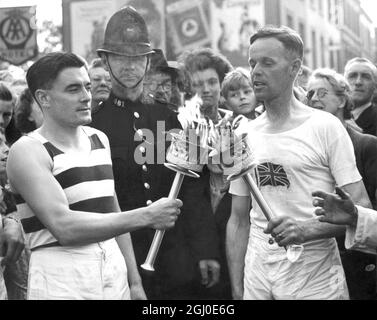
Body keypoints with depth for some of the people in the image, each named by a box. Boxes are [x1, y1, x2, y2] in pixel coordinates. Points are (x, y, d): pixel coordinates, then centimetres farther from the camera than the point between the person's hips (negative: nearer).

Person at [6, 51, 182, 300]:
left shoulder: (100, 139, 11)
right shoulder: (28, 151, -9)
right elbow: (64, 226, -20)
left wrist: (135, 282, 12)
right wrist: (146, 216, -19)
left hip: (116, 275, 6)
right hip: (62, 283, -5)